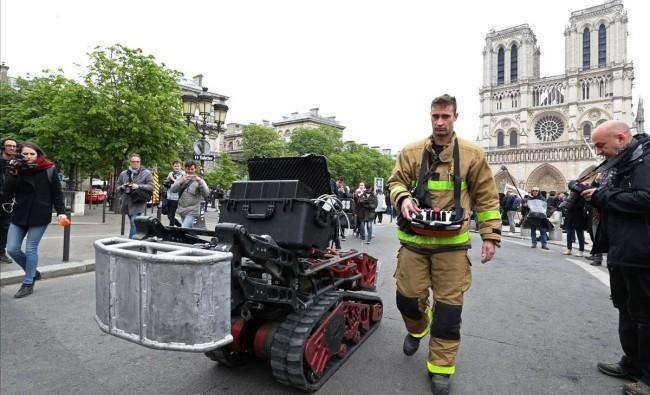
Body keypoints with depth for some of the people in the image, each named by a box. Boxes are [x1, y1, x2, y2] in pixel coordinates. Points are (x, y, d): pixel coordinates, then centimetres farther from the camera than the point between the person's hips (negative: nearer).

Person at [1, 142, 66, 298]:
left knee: (31, 249, 1)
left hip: (40, 216, -4)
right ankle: (33, 272, 26)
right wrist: (13, 175, -18)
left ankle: (28, 283, 15)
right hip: (20, 215, 4)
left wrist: (61, 212, -10)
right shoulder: (16, 168, 2)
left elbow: (57, 193, -3)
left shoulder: (49, 169, -5)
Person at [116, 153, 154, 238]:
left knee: (134, 224, -15)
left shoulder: (146, 173, 1)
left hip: (138, 204, -5)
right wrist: (122, 187, -3)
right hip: (127, 203, 5)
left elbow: (151, 187, -5)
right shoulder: (123, 173, 14)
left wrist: (139, 186, -17)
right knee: (133, 225, 15)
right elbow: (117, 186, 20)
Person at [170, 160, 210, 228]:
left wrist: (200, 182, -29)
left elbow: (206, 194, -15)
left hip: (192, 212, -5)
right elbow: (173, 189, -6)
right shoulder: (181, 178, 8)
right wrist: (181, 181, -23)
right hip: (182, 210, 5)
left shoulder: (199, 180, -2)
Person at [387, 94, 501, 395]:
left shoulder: (472, 154, 2)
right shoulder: (411, 152, 4)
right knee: (407, 297, 10)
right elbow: (395, 181, 7)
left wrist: (491, 235, 2)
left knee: (448, 305, 4)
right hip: (414, 239, 1)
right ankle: (417, 329, 45)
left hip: (452, 243, -1)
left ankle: (440, 366, 23)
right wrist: (403, 199, -16)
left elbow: (487, 197, 6)